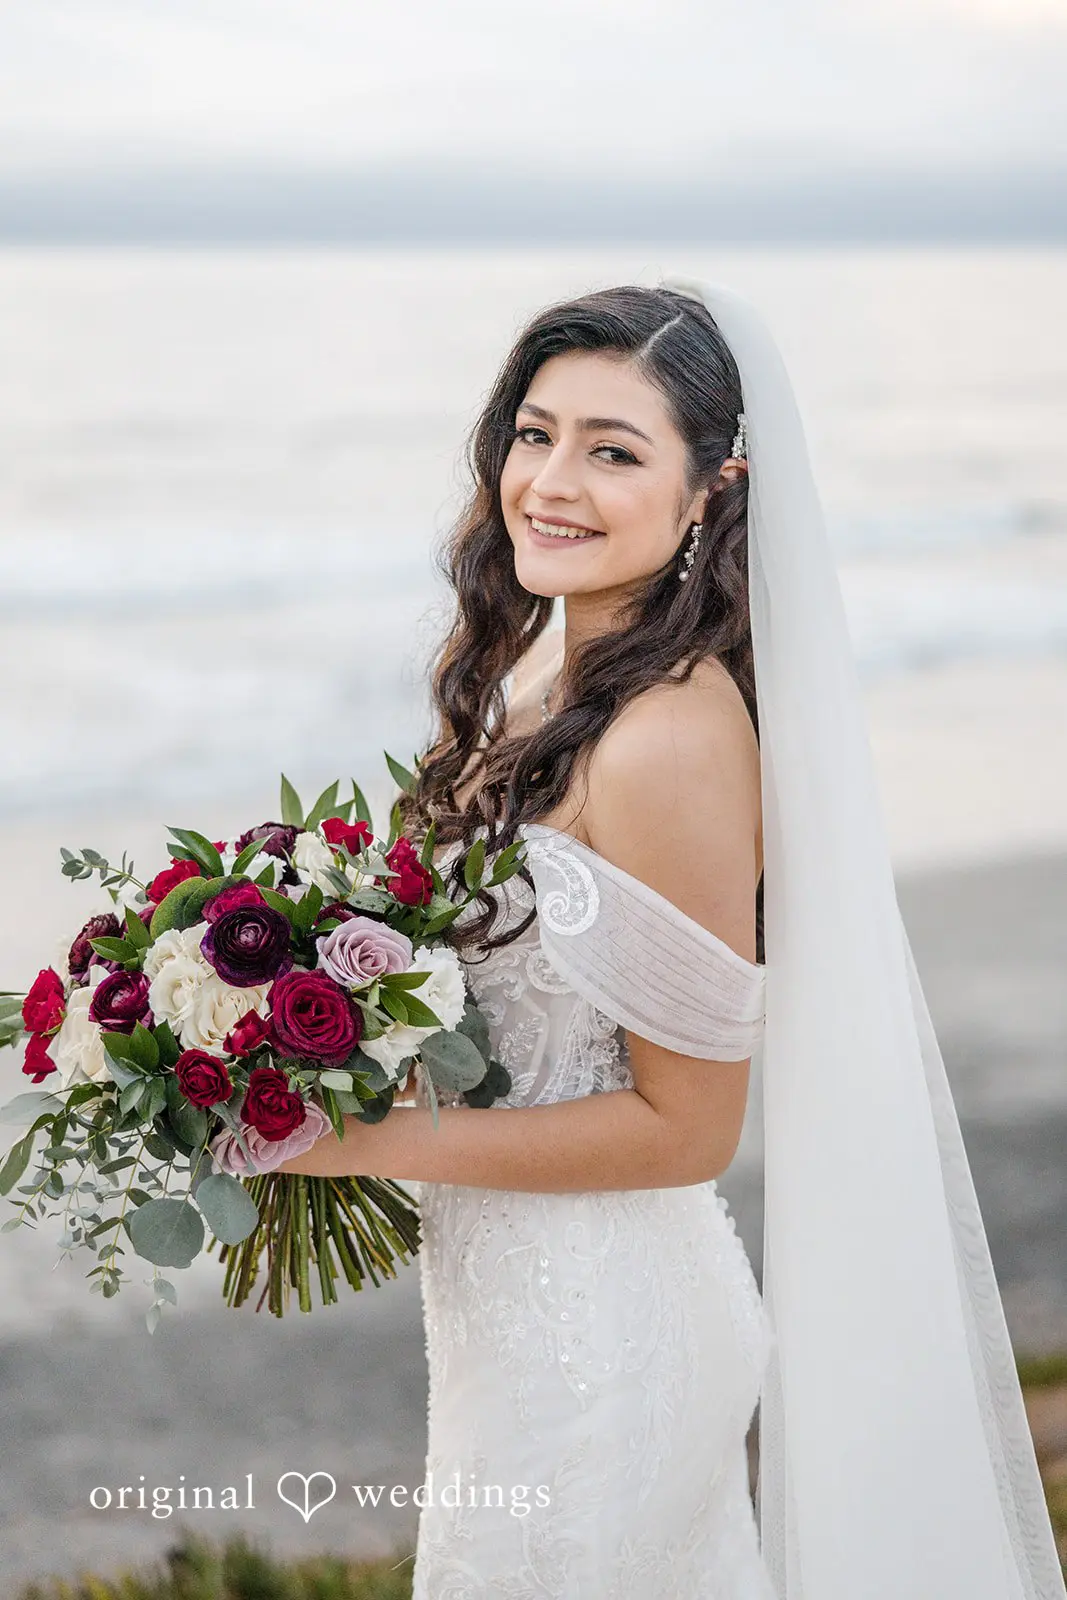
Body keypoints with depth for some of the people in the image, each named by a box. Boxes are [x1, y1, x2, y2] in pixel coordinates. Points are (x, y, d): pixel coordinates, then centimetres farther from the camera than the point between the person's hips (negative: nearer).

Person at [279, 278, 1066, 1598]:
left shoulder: (676, 739, -25)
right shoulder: (538, 666, 1)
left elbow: (683, 1125, -21)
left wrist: (371, 1142, -19)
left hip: (586, 1338, -8)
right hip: (512, 1288, 8)